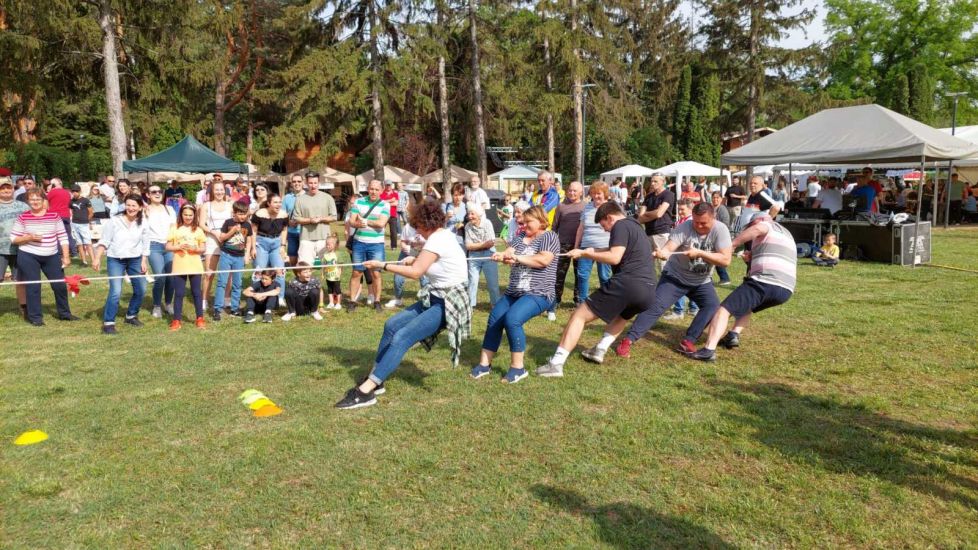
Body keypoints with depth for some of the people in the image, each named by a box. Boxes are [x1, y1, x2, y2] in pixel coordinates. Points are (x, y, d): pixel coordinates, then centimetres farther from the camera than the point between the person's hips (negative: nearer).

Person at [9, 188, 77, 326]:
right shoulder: (22, 218, -3)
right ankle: (35, 317, 13)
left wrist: (66, 256, 0)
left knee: (60, 284, 7)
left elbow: (63, 237, 3)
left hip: (52, 256, 2)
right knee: (33, 286, 2)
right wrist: (29, 238, -19)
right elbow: (13, 238, -1)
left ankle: (64, 313, 24)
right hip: (28, 257, -2)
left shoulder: (54, 216, 0)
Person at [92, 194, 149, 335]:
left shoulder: (143, 224, 0)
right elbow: (104, 241, -6)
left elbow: (145, 245, 6)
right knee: (116, 291, -14)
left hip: (135, 260, 4)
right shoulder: (114, 221, -9)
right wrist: (97, 258, -11)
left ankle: (131, 315, 32)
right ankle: (108, 323, -5)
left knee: (141, 289, 10)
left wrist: (144, 261, 1)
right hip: (115, 260, -4)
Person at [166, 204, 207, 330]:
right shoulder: (175, 228, 2)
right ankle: (177, 319, 12)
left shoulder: (198, 230, 5)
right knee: (179, 293, 4)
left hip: (195, 267, 1)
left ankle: (200, 318, 16)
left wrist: (195, 248, -15)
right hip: (179, 267, -1)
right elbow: (168, 246, 1)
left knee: (197, 292, 8)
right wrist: (178, 247, -17)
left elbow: (204, 248, 5)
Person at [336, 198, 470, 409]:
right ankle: (375, 380, 11)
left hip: (449, 304, -11)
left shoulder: (437, 239, -18)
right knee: (392, 325, 6)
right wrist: (416, 259, 8)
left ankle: (366, 391, -24)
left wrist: (382, 265, -12)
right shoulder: (443, 234, 12)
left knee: (402, 337, -21)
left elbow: (415, 272, -20)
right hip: (436, 298, 11)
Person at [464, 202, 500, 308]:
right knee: (472, 281, 9)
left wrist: (475, 245, -14)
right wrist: (484, 244, -16)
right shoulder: (468, 226, -4)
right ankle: (470, 305, 20)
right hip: (474, 256, 2)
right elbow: (468, 246, -9)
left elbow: (491, 244, -15)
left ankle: (496, 305, 16)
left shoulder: (487, 223, -11)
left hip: (488, 255, -2)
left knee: (492, 282, 3)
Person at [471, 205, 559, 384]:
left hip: (537, 294, -8)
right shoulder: (520, 236, 17)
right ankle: (484, 363, 8)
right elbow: (509, 253, 1)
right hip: (514, 292, 8)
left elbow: (544, 260, -18)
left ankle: (518, 368, -14)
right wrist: (502, 255, -23)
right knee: (494, 320, -2)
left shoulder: (549, 237, -2)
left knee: (512, 319, -26)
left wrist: (518, 258, -19)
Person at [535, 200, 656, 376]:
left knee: (579, 315, -1)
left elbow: (614, 258, -12)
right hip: (649, 292, 9)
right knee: (621, 314, 40)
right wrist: (595, 252, 34)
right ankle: (600, 350, 22)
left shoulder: (621, 225, 1)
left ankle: (556, 363, -11)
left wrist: (584, 253, -4)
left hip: (627, 284, -9)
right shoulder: (637, 227, 29)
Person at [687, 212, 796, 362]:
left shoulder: (768, 225, 9)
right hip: (786, 290, 8)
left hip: (765, 282, -8)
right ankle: (734, 335, 13)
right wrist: (754, 257, 22)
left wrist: (731, 245, -15)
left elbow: (757, 229, -18)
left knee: (724, 309, -11)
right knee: (745, 305, 33)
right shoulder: (786, 233, 33)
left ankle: (709, 350, -26)